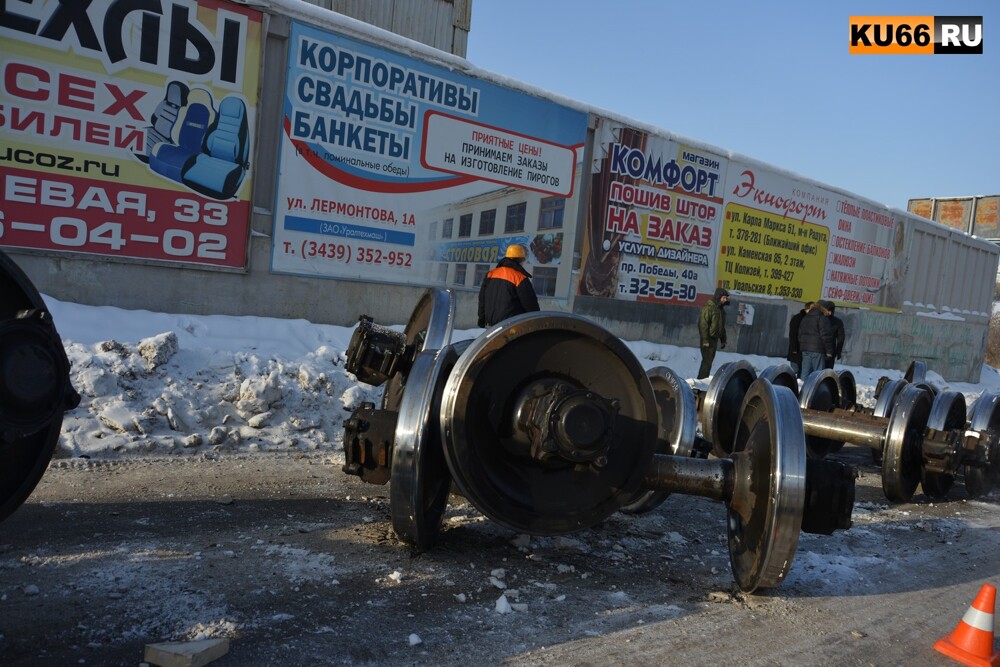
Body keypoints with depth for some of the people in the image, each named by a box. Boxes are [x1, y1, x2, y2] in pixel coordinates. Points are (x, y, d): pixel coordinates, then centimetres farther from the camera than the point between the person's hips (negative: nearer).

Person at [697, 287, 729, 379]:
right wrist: (705, 340, -21)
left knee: (709, 361, 11)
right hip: (708, 339, -8)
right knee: (707, 361, -9)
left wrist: (723, 340, 20)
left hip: (715, 339, 8)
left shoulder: (721, 310, 15)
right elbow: (703, 324, -17)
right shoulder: (708, 308, -12)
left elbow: (722, 326, 23)